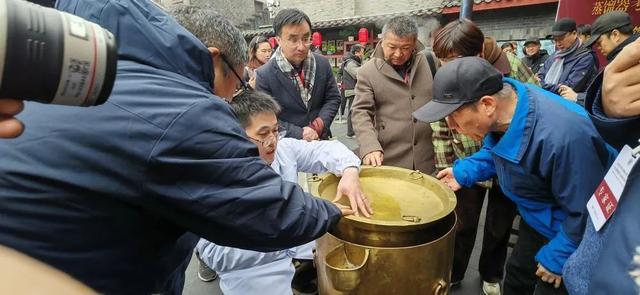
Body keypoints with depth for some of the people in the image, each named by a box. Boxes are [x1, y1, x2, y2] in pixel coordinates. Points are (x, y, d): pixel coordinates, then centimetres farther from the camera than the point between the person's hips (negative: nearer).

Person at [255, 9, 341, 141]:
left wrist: (321, 123, -15)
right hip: (288, 146, -3)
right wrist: (299, 133, -24)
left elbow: (333, 97, 1)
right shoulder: (264, 75, -17)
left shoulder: (323, 64, -6)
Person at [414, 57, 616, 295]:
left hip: (571, 231, -6)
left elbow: (586, 211, -30)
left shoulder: (563, 135, -43)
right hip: (536, 217, 7)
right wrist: (464, 171, -6)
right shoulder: (499, 111, -17)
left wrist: (558, 258, -18)